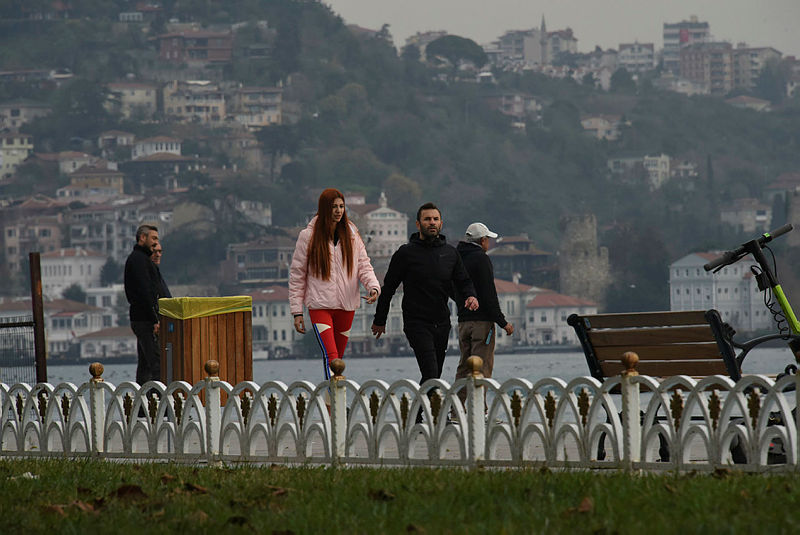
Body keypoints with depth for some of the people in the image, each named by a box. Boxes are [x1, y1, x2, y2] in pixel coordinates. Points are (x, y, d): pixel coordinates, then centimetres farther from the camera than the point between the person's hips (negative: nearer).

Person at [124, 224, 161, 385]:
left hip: (140, 319, 11)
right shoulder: (138, 259, -11)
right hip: (145, 319, -11)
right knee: (155, 362, -15)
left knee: (145, 364, 11)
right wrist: (154, 320, -21)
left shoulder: (138, 258, 22)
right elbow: (144, 291, -19)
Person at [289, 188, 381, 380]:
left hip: (346, 306, 4)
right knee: (331, 356, -18)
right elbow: (297, 275, 1)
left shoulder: (352, 236, 6)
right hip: (320, 305, -4)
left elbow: (364, 266, 6)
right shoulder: (309, 236, -2)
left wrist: (373, 286, -16)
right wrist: (297, 311, -2)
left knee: (338, 357, 12)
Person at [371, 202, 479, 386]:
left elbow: (463, 281, 16)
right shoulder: (406, 253, -3)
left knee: (435, 376, 9)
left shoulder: (450, 253, 9)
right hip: (417, 323, -5)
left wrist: (470, 296, -8)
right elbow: (388, 287, 3)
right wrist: (379, 321, 7)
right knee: (430, 374, -18)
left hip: (442, 323, 5)